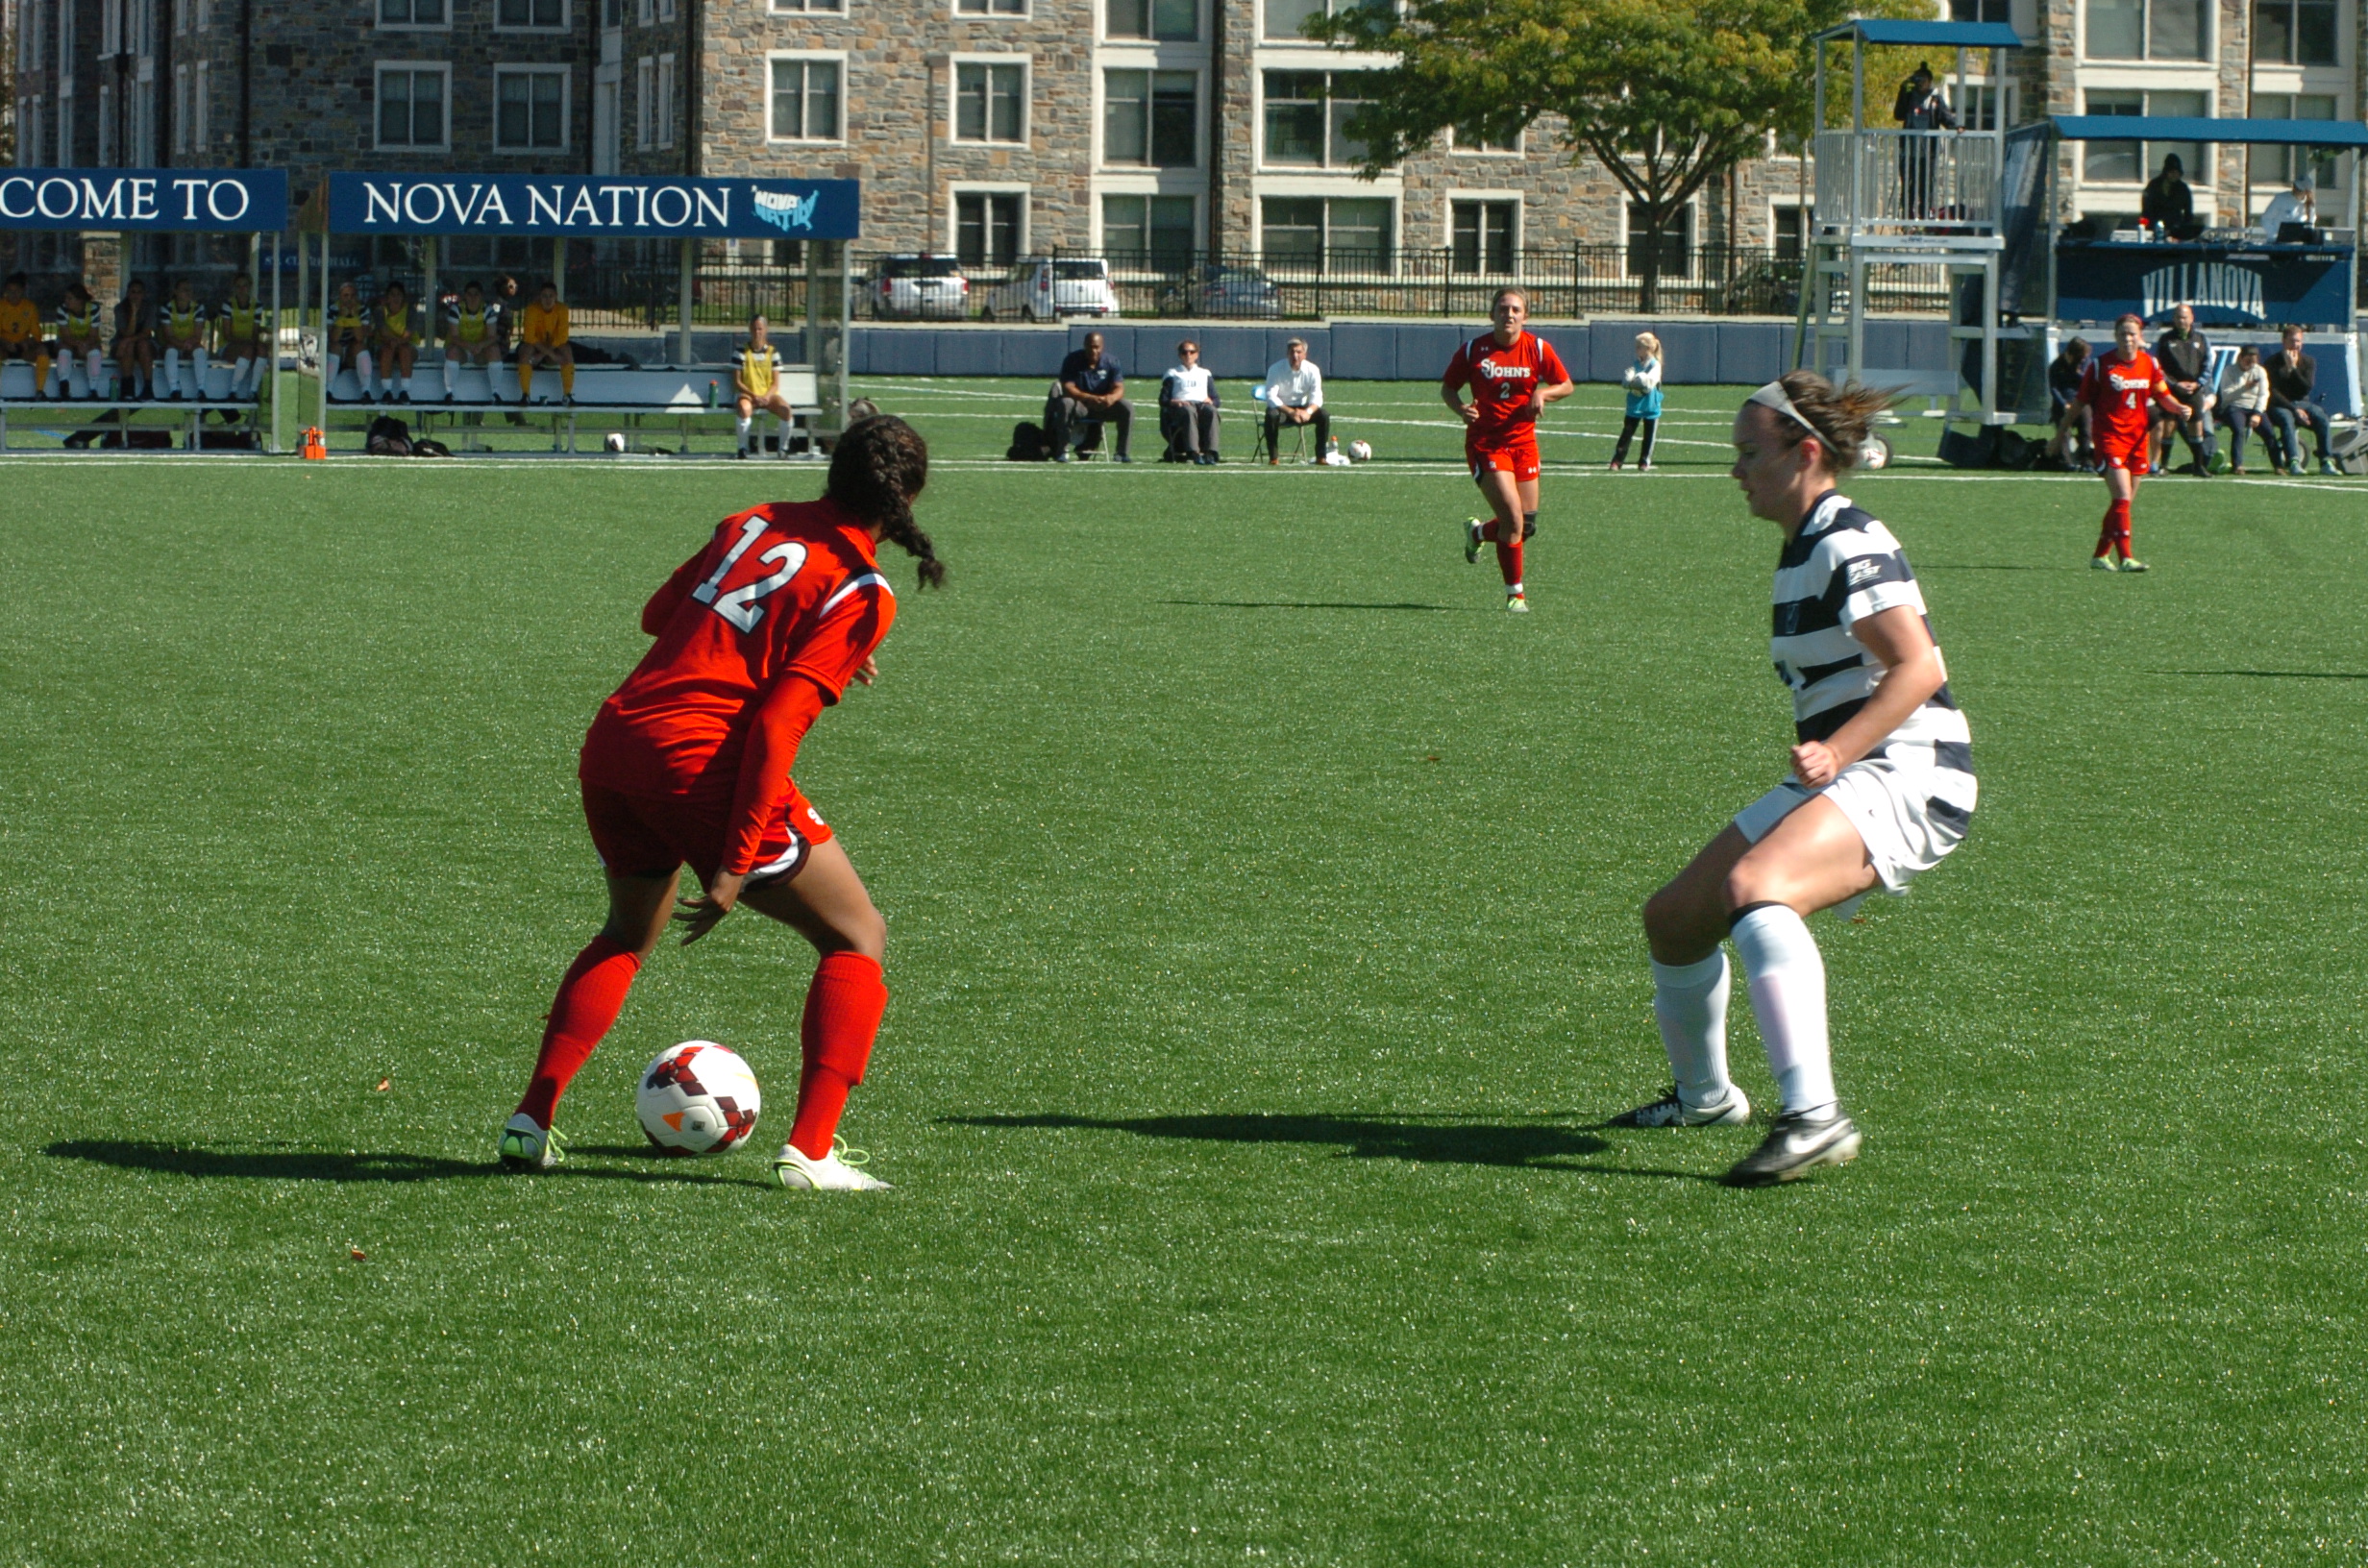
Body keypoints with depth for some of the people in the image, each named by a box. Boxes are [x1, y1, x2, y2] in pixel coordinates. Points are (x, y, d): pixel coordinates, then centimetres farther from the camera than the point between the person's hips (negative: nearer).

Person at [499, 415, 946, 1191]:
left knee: (629, 934, 31)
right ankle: (810, 1151, -1)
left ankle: (530, 1124, 21)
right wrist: (735, 866, -16)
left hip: (611, 747, 7)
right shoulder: (861, 593, -5)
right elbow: (776, 726, -15)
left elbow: (658, 614, 25)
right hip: (702, 762, -7)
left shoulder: (754, 523, 12)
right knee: (857, 939, 10)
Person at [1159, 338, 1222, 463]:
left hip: (1202, 405, 2)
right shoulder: (1172, 373, 23)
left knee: (1211, 411, -35)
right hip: (1180, 407, -2)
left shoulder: (1205, 374, 29)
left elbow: (1216, 400, 19)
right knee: (1189, 411, -40)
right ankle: (1193, 453, -54)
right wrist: (1174, 402, -12)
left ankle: (1210, 453, -47)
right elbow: (1163, 400, 10)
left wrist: (1210, 401, -6)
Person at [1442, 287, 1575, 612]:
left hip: (1523, 442, 4)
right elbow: (1447, 388, 5)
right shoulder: (1473, 350, -5)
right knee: (1513, 517, -16)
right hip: (1485, 443, -4)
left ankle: (1477, 532, 38)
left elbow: (1567, 386, 8)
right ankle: (1514, 593, -1)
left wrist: (1542, 393, -13)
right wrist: (1461, 408, -16)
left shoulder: (1538, 348, -1)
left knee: (1528, 525, 5)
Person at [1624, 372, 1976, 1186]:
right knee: (1673, 919, 12)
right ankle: (1704, 1095, 37)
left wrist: (1834, 754, -33)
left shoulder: (1850, 546, -14)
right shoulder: (1805, 547, 17)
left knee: (1754, 884, -36)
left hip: (1907, 779, -10)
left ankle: (1815, 1117, -44)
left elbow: (1920, 669, -24)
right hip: (1839, 779, 10)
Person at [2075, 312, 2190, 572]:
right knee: (2122, 497, -16)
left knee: (2126, 500, 11)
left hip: (2137, 438, 5)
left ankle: (2101, 554, 24)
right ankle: (2126, 558, -16)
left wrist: (2179, 408, -6)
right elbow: (2082, 401, 0)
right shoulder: (2100, 365, -7)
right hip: (2110, 436, -5)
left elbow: (2162, 395, 15)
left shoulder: (2149, 364, 5)